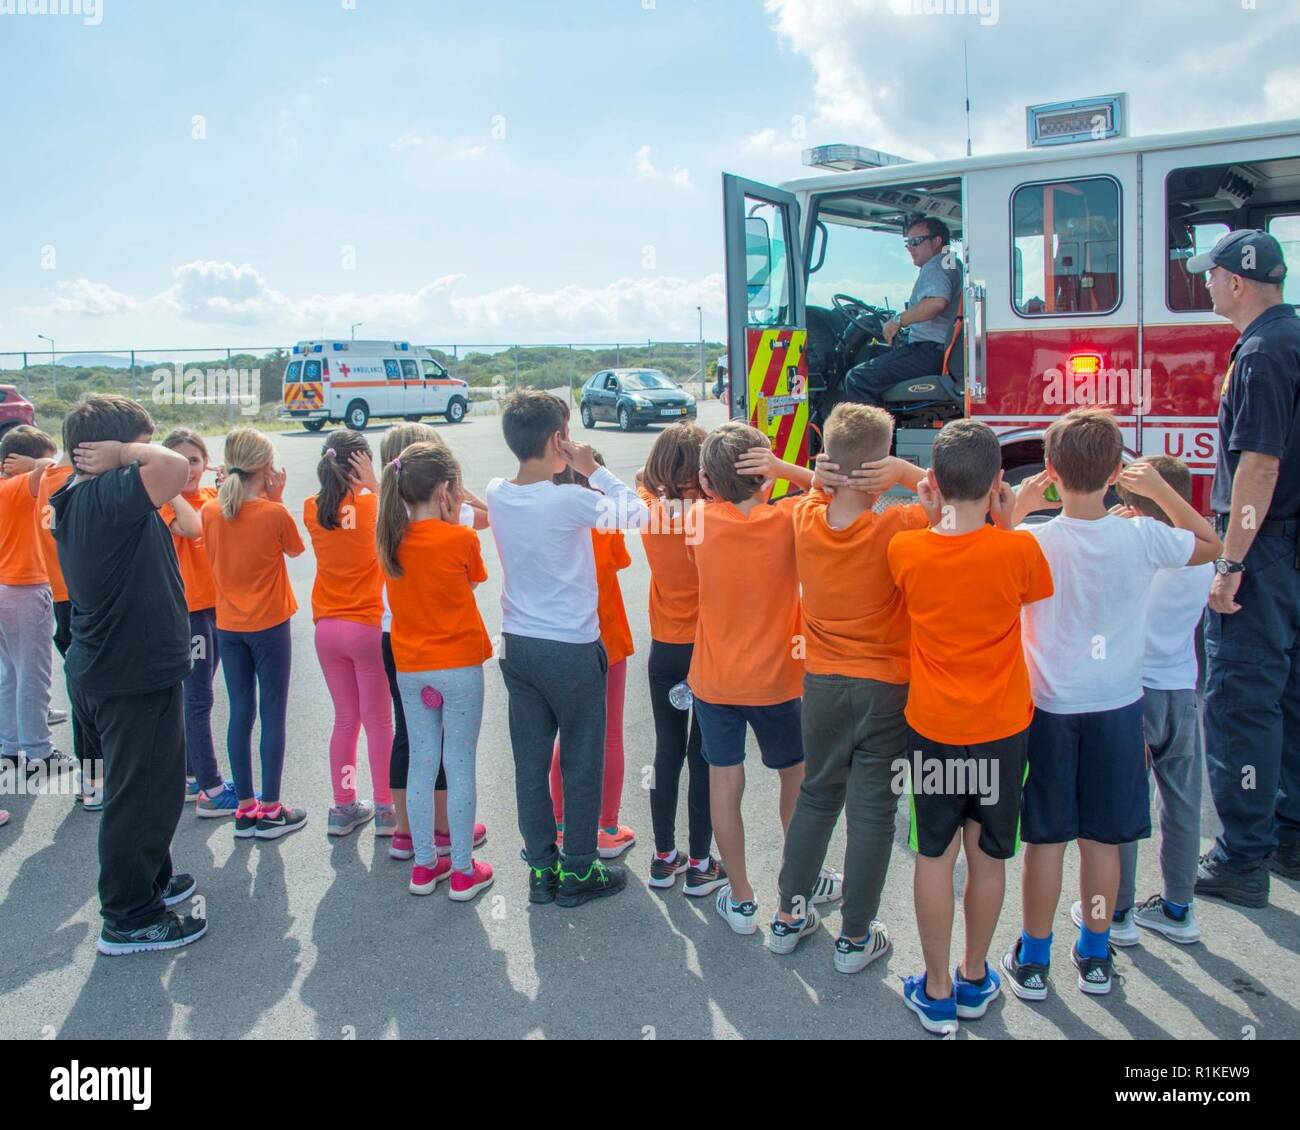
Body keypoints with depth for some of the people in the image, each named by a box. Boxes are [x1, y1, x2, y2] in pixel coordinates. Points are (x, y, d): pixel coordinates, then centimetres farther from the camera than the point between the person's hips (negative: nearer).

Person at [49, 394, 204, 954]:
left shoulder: (79, 498, 8)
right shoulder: (105, 498, -24)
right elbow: (174, 467, -39)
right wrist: (124, 451, -24)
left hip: (101, 672, 11)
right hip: (135, 677, -11)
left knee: (138, 790, 25)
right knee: (142, 797, 3)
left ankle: (151, 882, 42)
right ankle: (129, 920, 16)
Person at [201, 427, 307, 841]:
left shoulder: (210, 511, -3)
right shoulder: (274, 514, -15)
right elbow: (294, 549, 3)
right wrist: (276, 500, -2)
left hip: (227, 625, 5)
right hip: (269, 625, -5)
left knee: (240, 713, 11)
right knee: (273, 714, 4)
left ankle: (245, 809, 18)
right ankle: (270, 810, 10)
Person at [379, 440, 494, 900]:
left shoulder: (392, 539, -1)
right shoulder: (460, 538, -15)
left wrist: (445, 522, 6)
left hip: (410, 667, 5)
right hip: (459, 664, -4)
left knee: (421, 764, 13)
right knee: (460, 766, 4)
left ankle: (425, 865, 23)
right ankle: (464, 871, 13)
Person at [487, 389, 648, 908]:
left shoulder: (497, 494, -3)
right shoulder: (570, 501, -20)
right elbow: (637, 511, -6)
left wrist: (568, 473, 8)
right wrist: (593, 469, -2)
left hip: (517, 646, 6)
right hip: (572, 650, -6)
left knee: (531, 762, 13)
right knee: (581, 764, 10)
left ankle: (541, 870, 24)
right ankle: (578, 872, 21)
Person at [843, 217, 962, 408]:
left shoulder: (936, 267, -11)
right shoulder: (951, 264, 24)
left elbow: (937, 302, -32)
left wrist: (899, 321, -21)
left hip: (931, 351, -12)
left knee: (857, 379, -15)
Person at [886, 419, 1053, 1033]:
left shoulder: (905, 550, -11)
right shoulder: (1018, 548, -14)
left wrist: (933, 517, 4)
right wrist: (1006, 522, 3)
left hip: (932, 726, 0)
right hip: (1002, 727, 0)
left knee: (935, 855, 10)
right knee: (988, 855, 15)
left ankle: (937, 991, 20)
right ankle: (974, 980, 30)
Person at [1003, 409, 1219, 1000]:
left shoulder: (1032, 541, -16)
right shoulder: (1142, 538, -11)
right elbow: (1212, 544, 9)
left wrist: (1016, 509, 2)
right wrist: (1159, 489, 11)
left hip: (1048, 709, -1)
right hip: (1117, 707, 1)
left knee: (1044, 839, 9)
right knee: (1103, 839, 13)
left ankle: (1032, 960, 20)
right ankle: (1095, 956, 28)